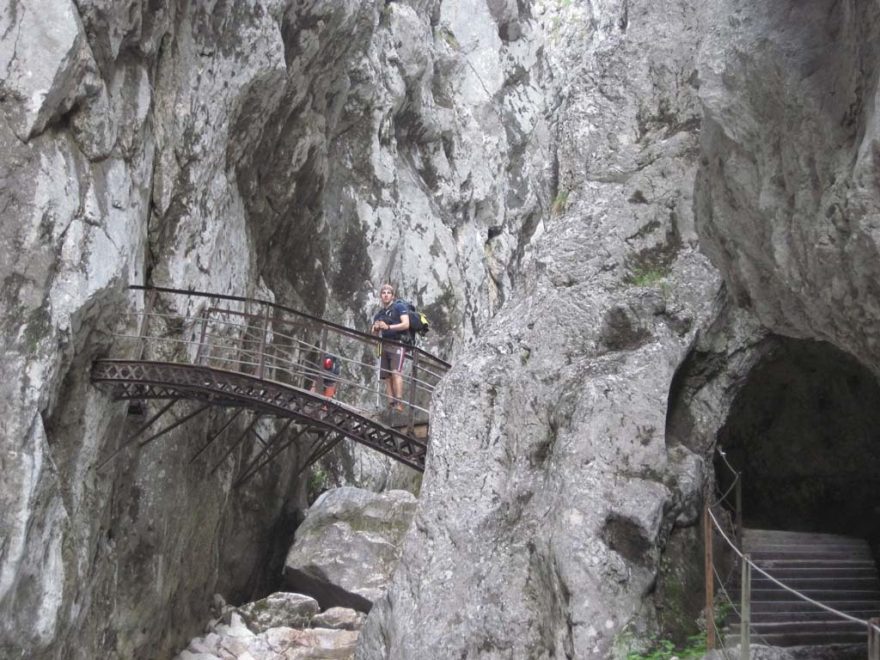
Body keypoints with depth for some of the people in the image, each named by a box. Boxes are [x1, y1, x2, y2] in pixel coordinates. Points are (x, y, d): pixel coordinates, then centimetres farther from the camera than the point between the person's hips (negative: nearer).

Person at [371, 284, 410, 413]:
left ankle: (399, 403, -27)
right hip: (384, 346, 7)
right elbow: (374, 334, 24)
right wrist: (376, 328, 0)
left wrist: (388, 327, -17)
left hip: (397, 344, -7)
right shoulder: (379, 314, 23)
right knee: (387, 377, -1)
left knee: (396, 372, -20)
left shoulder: (399, 307, 5)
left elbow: (406, 324, -8)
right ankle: (390, 405, -3)